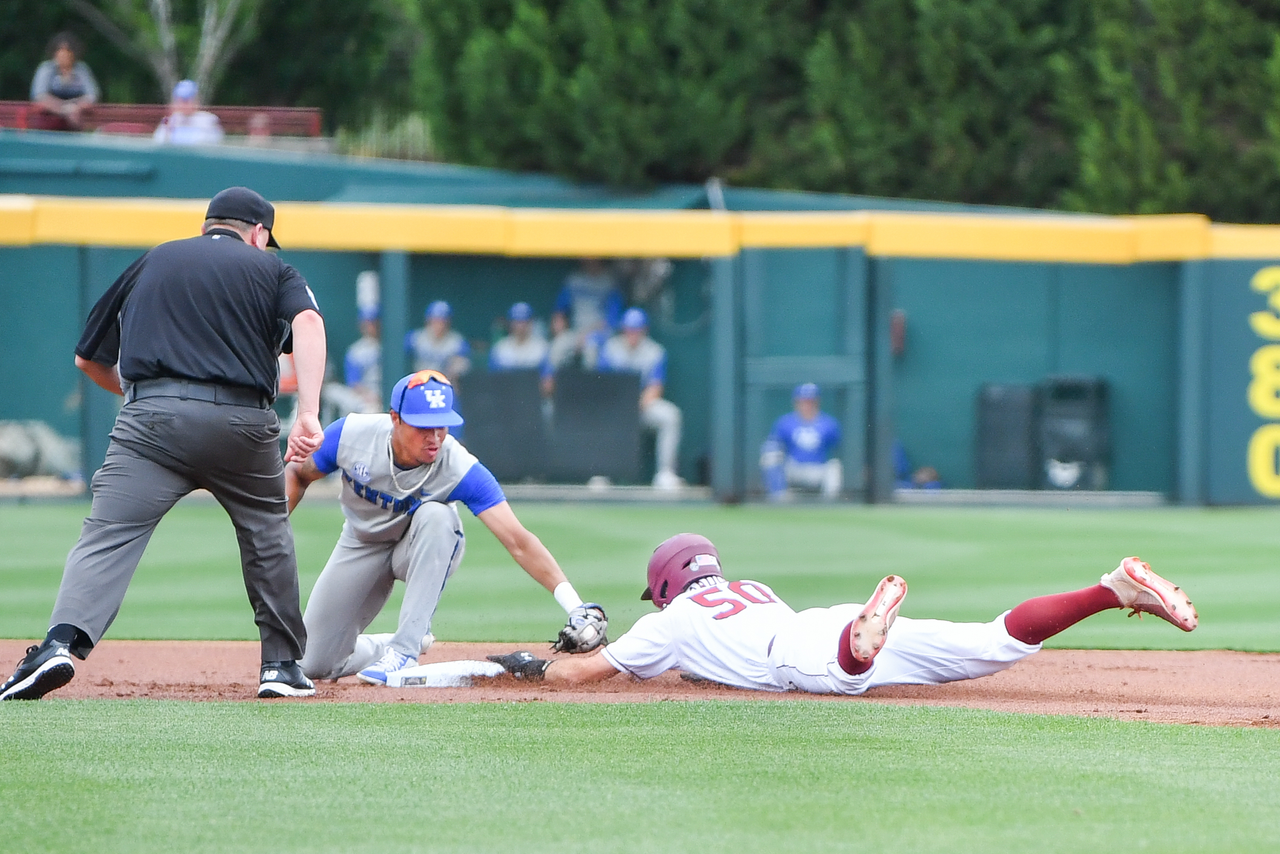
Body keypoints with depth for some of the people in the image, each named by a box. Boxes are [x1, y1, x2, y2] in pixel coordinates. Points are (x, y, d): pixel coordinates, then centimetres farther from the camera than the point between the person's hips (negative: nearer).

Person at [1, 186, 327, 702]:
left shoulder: (153, 262, 23)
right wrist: (309, 413, -15)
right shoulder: (270, 269, 18)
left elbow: (88, 359, 26)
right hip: (243, 420, 0)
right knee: (267, 533, 22)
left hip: (151, 420, 0)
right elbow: (307, 320, -6)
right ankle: (282, 665, 24)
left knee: (109, 536, -9)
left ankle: (62, 642, -31)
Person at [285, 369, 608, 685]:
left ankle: (404, 649, -32)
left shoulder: (460, 469, -33)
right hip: (362, 546, 2)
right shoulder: (350, 435, -27)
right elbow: (297, 475, -7)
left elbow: (518, 542, -39)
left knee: (435, 515, -38)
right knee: (314, 664, -3)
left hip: (422, 548, -2)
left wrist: (576, 607, -50)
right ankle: (415, 642, 25)